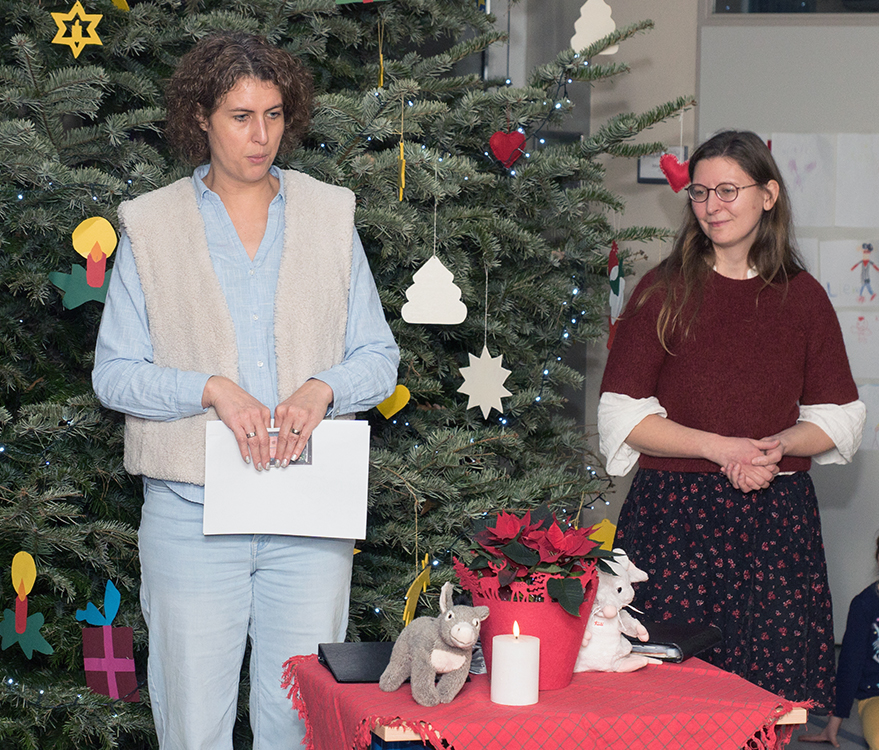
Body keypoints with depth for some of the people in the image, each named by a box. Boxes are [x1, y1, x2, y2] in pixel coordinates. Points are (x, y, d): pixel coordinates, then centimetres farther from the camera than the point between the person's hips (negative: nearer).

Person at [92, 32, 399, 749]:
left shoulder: (330, 217, 9)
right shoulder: (151, 227, 4)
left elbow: (379, 358, 9)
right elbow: (114, 372, 1)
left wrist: (323, 388, -12)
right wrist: (210, 388, -15)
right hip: (193, 509, -1)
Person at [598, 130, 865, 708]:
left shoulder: (802, 297, 10)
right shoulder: (664, 292, 3)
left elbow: (839, 416, 12)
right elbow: (621, 415, -1)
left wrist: (776, 445, -8)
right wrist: (718, 447, -12)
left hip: (778, 515, 2)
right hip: (675, 513, -2)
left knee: (781, 678, -3)